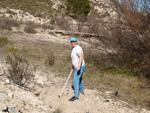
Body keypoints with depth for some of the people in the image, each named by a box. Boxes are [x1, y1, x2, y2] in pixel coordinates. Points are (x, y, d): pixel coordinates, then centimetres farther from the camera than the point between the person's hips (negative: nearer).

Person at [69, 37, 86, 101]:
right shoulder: (73, 48, 11)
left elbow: (81, 57, -32)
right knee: (79, 79, 27)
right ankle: (81, 91, 47)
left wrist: (79, 65, -45)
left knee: (75, 80, -15)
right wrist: (73, 64, 35)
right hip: (77, 67, 11)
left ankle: (76, 96, -14)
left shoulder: (78, 48, -19)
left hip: (80, 67, -11)